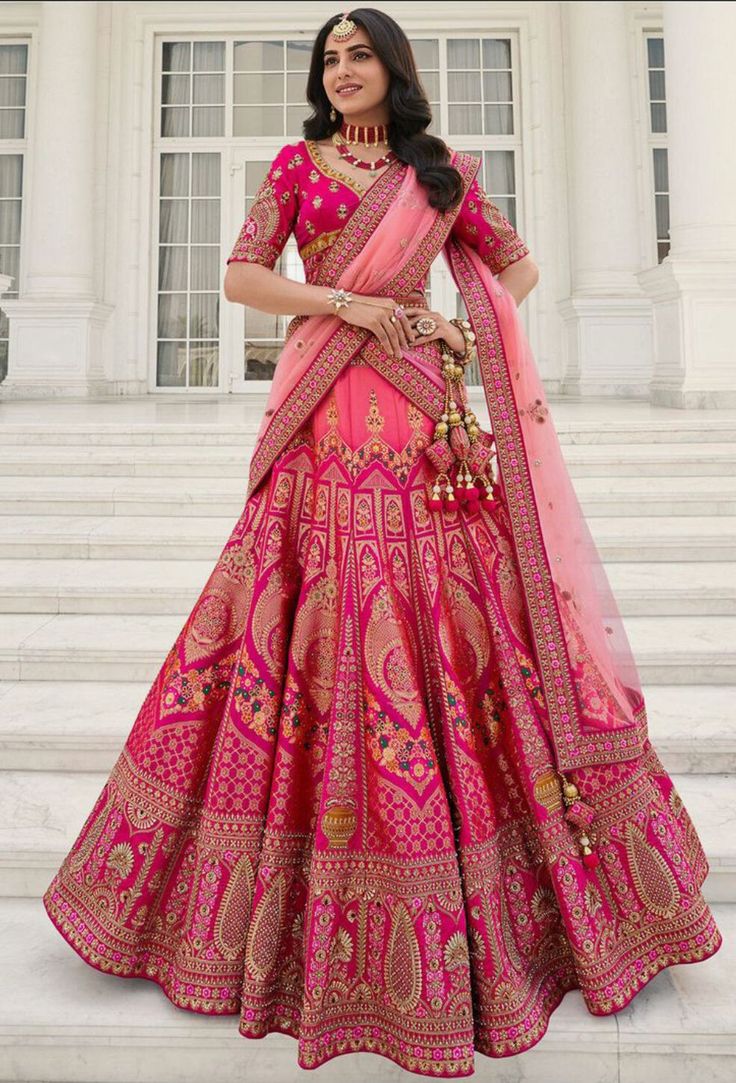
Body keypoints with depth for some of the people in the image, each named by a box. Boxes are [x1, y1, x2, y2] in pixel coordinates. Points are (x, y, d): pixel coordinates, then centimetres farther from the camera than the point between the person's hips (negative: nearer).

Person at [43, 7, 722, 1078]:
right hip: (324, 424, 0)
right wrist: (351, 306, -9)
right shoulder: (296, 164, 15)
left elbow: (518, 264, 22)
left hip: (422, 421, 1)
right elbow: (240, 276, 3)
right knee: (317, 623, -3)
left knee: (459, 621, -3)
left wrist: (460, 326, 3)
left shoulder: (441, 172, 16)